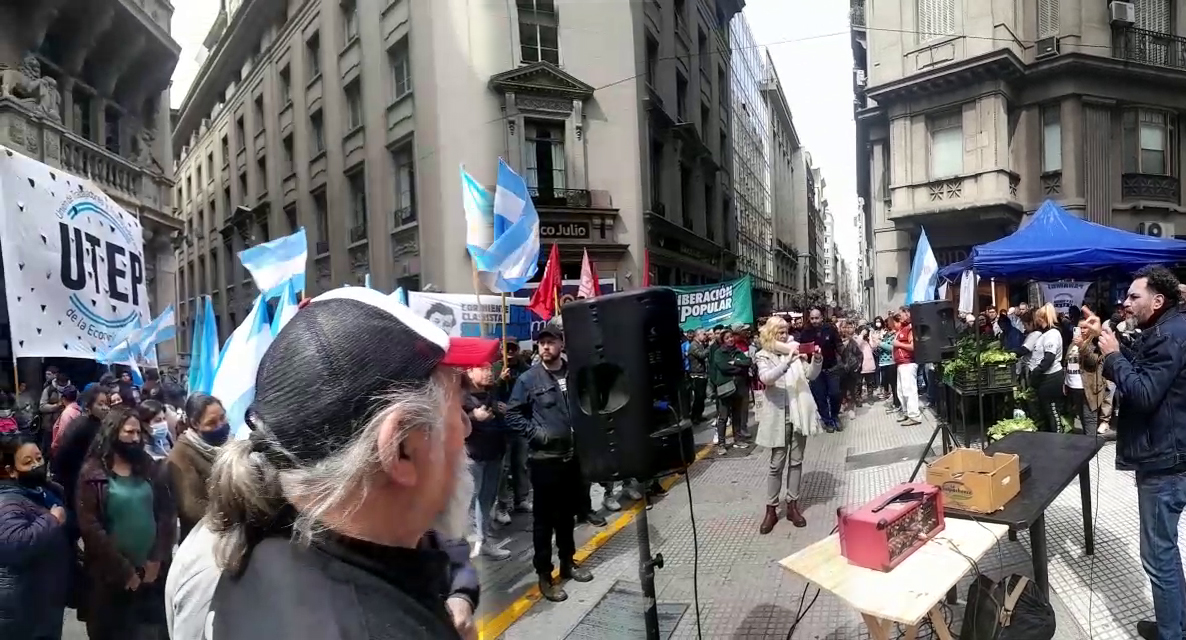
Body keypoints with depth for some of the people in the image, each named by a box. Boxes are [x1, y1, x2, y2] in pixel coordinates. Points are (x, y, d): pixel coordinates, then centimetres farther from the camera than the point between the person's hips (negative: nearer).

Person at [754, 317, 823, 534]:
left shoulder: (795, 350, 8)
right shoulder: (763, 356, -3)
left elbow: (810, 375, 5)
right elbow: (766, 378, -22)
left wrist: (817, 359, -14)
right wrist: (787, 362, -32)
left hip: (799, 412, 4)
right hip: (778, 415, -3)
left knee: (796, 461, 10)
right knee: (777, 463, 1)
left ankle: (792, 504, 20)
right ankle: (771, 509, 10)